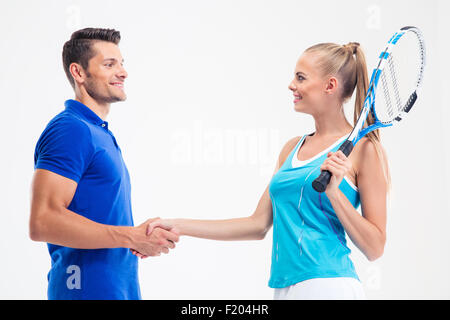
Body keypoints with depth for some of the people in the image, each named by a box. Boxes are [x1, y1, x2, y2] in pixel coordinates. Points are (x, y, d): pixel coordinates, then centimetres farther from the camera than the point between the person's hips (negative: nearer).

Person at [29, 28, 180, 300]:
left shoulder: (101, 133, 16)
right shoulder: (70, 129, -14)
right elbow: (43, 222, -24)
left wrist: (140, 239, 10)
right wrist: (132, 237, -22)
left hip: (119, 288, 9)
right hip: (87, 289, -9)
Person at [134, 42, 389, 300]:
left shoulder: (363, 148, -4)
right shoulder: (292, 148, 15)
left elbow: (374, 248, -6)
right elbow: (259, 225, 16)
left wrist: (334, 191, -17)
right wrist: (177, 227, 13)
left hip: (328, 287, -6)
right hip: (284, 288, 6)